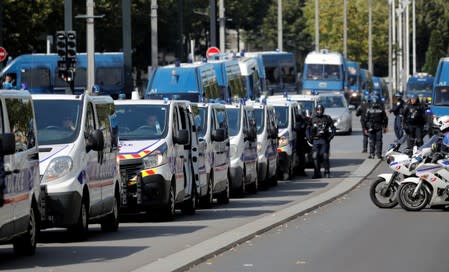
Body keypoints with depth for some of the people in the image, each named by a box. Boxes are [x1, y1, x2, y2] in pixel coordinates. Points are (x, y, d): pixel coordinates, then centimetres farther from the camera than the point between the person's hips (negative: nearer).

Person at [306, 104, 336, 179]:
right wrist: (309, 138, 3)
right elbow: (308, 130, 15)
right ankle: (317, 173, 1)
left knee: (325, 156, -4)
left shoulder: (327, 118, 5)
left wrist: (330, 137, -4)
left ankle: (327, 172, 6)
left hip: (324, 140, -2)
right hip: (315, 141, 2)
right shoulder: (313, 119, 9)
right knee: (315, 156, -6)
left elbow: (333, 129, 7)